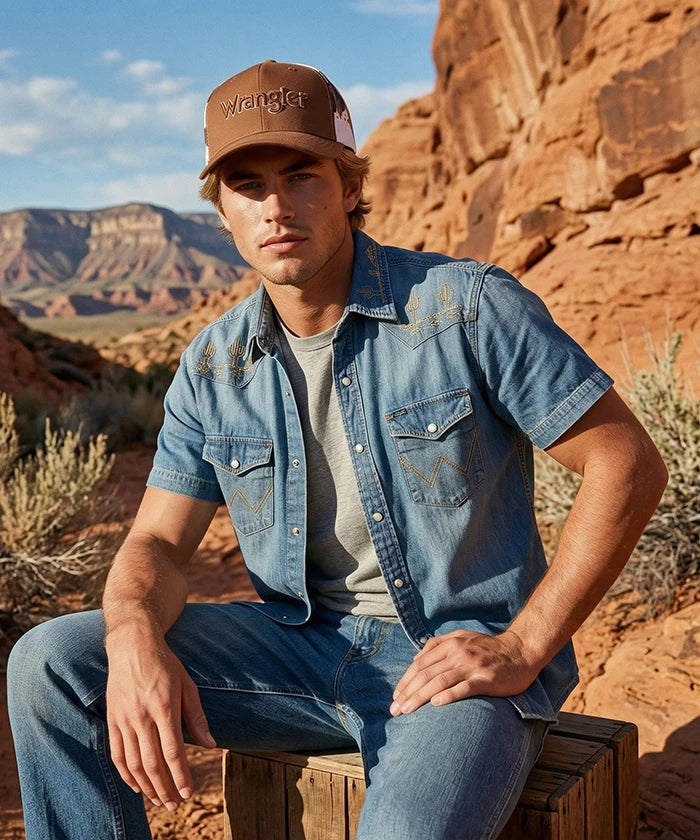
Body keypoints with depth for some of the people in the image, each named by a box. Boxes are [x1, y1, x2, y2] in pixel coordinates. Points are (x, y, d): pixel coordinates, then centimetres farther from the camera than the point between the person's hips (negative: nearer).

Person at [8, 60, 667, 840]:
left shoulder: (468, 307, -11)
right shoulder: (214, 366, 3)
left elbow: (628, 464, -10)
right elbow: (157, 542, 3)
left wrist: (522, 649, -15)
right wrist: (135, 637, -22)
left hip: (459, 658, -4)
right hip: (304, 646, 5)